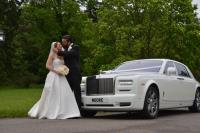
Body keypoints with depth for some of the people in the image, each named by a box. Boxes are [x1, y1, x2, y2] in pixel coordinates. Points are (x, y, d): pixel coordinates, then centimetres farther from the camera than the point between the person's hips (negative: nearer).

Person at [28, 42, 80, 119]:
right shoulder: (52, 55, -2)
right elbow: (47, 65, -10)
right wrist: (56, 71, -17)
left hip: (61, 77, 7)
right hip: (53, 77, -7)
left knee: (65, 94, -3)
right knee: (52, 95, -4)